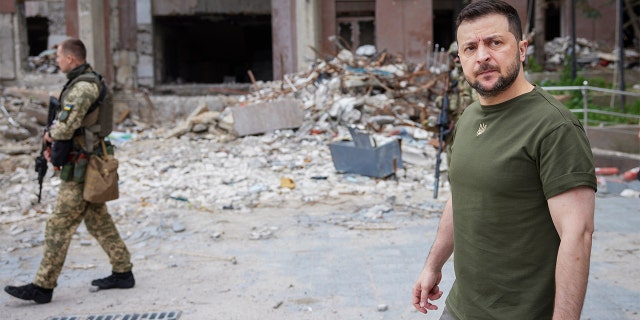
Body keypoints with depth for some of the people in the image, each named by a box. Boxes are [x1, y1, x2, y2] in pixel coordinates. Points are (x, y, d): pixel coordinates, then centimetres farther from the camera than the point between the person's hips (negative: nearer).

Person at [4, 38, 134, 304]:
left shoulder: (83, 86, -20)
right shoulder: (84, 82, 14)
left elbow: (68, 123, -33)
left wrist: (52, 134, -11)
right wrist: (54, 143, 8)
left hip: (80, 170, -10)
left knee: (59, 227, -4)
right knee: (98, 222, 15)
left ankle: (43, 286, 2)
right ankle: (123, 272, 22)